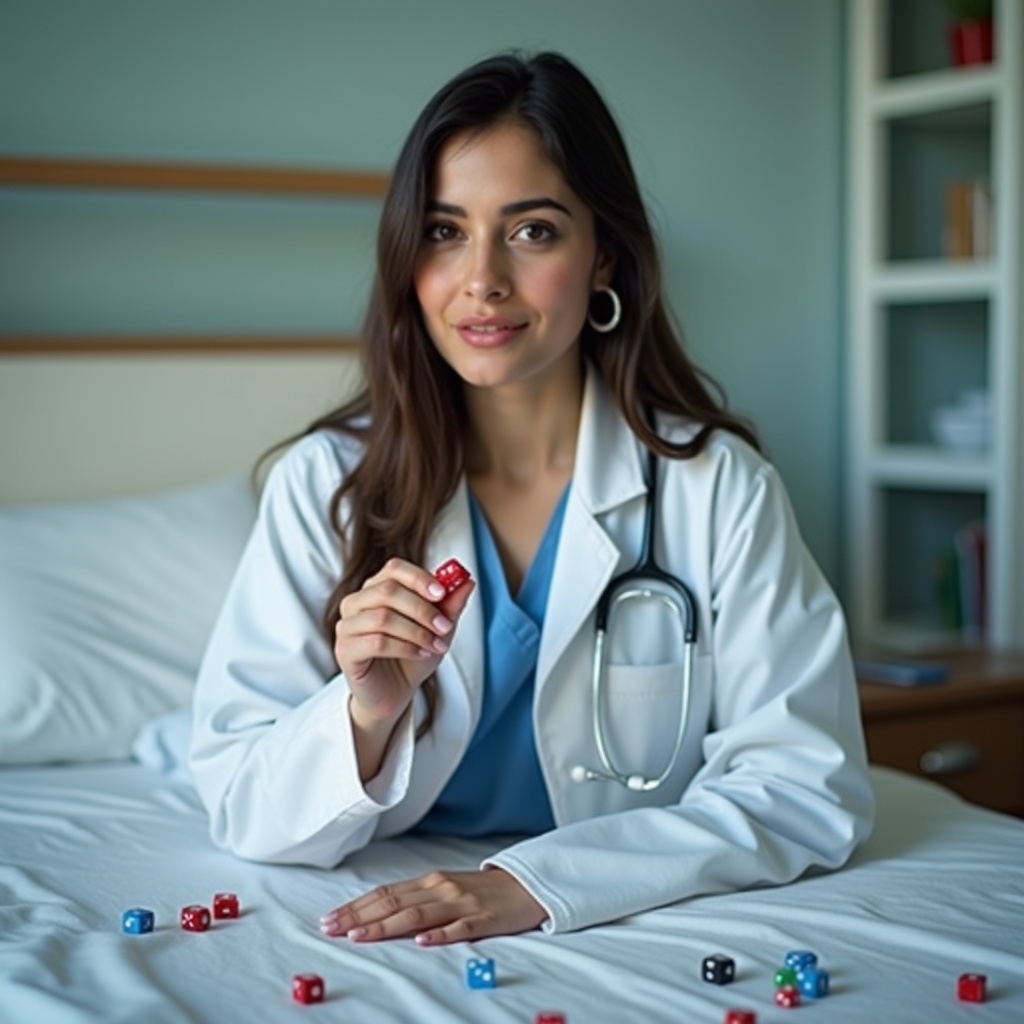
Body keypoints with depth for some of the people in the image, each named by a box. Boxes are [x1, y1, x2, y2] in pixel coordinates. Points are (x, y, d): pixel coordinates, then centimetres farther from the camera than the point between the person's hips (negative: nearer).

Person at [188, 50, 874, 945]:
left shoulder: (718, 485, -9)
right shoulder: (324, 484, -7)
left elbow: (809, 787, -13)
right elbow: (241, 811, -6)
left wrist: (536, 883, -25)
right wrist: (365, 712, -27)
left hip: (643, 931, 0)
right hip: (376, 929, 0)